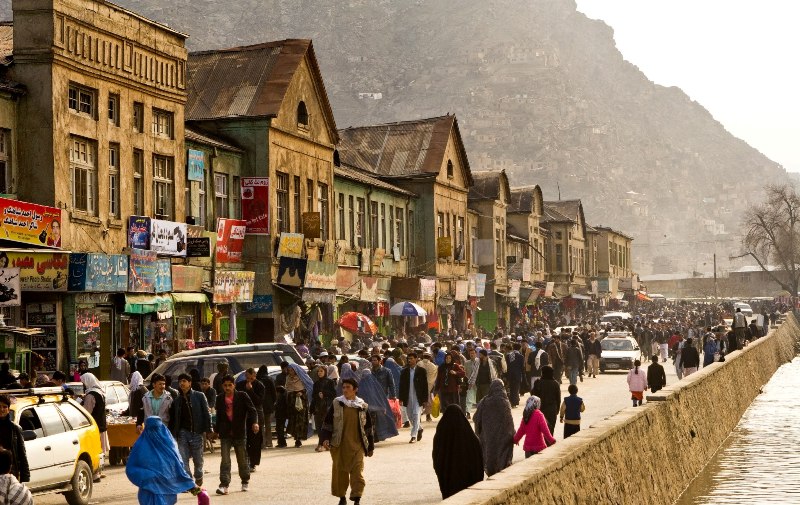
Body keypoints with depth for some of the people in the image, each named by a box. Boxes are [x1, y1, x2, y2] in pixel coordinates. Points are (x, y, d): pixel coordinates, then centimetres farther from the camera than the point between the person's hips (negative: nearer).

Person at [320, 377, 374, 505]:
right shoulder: (336, 403, 2)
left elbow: (368, 428, 10)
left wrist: (370, 447, 11)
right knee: (340, 471, 8)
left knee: (357, 472, -9)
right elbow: (327, 423, 2)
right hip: (339, 445, 1)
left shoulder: (362, 406, 3)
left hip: (357, 445, -1)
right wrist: (325, 438, -11)